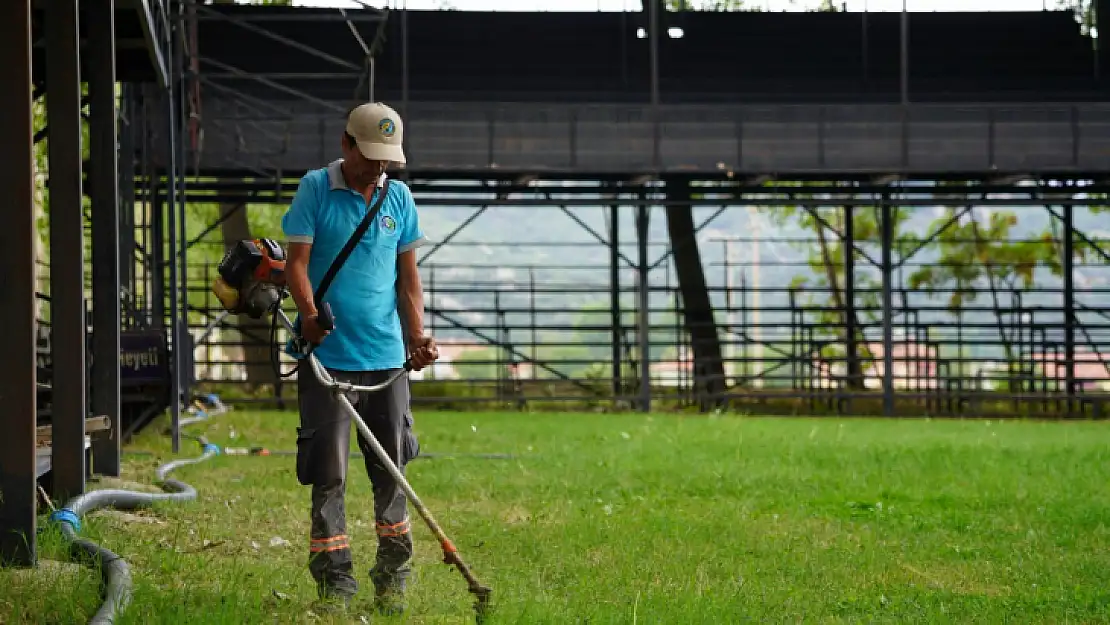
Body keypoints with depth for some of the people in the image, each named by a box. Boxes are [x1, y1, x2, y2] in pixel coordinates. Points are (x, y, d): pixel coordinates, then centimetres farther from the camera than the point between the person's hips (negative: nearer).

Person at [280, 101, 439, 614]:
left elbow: (407, 273, 13)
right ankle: (334, 580, 3)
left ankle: (392, 578, 18)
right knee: (328, 472, -2)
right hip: (328, 356, -3)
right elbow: (296, 261, -6)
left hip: (386, 357, 3)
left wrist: (417, 335, 1)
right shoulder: (315, 190, -2)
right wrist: (309, 314, -24)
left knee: (391, 469, 7)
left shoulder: (399, 197, 9)